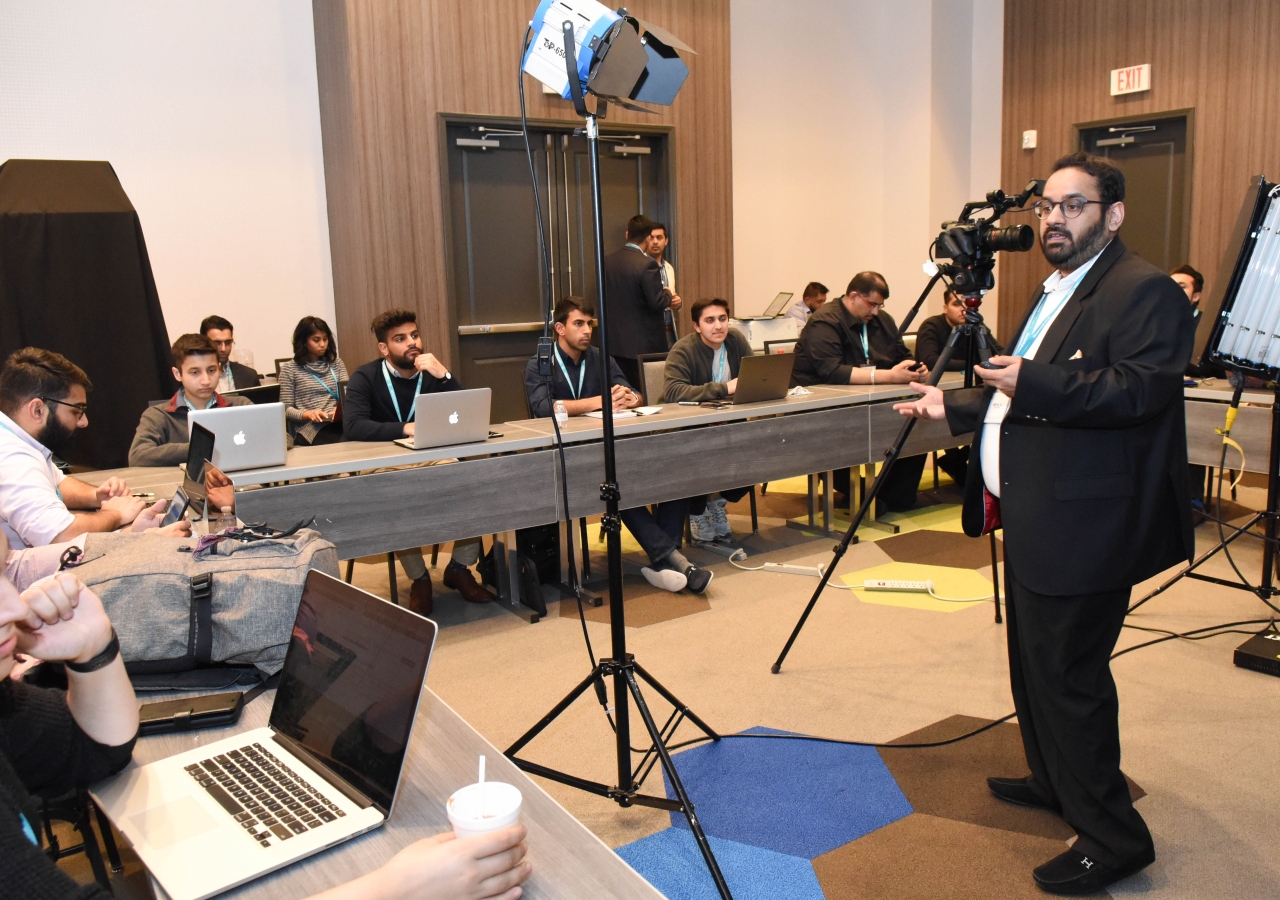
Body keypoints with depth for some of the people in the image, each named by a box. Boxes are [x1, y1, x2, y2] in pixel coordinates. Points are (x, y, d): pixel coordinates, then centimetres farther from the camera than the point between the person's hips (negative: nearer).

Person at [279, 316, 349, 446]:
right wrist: (307, 414, -16)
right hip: (310, 428, -4)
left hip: (338, 423, 4)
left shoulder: (337, 364, 17)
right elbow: (286, 408, 4)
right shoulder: (290, 369, 6)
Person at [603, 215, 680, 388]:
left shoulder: (607, 262, 4)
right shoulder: (647, 264, -16)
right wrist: (668, 294, 4)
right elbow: (658, 302, -18)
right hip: (643, 344, -6)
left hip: (615, 342, 6)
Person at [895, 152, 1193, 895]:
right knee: (1036, 663, 20)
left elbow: (1143, 388, -26)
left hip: (1083, 528, -10)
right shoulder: (1057, 292, 20)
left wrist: (1032, 381, -33)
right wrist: (956, 406, 20)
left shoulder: (1144, 291, -12)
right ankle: (1055, 784, 39)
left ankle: (1113, 838, 9)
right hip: (1037, 520, 11)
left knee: (1068, 674, -6)